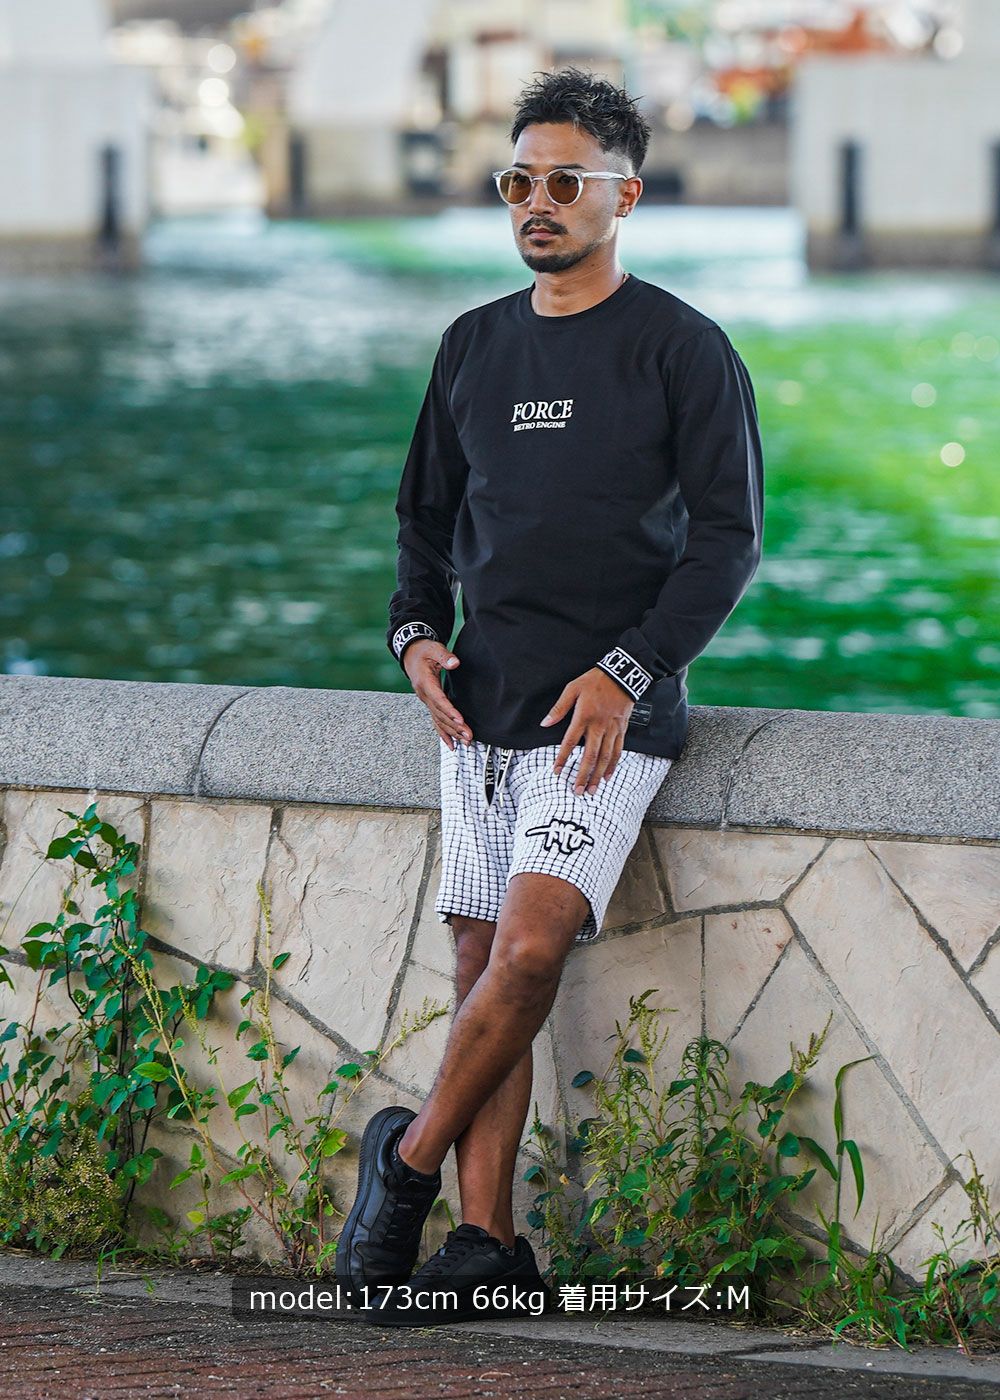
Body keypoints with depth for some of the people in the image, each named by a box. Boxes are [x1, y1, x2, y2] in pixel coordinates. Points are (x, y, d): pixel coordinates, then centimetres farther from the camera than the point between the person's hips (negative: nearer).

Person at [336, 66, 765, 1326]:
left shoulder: (683, 349, -2)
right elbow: (427, 516, 23)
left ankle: (407, 1158, -3)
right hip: (482, 704, 5)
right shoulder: (475, 346, 15)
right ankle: (486, 1244, 3)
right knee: (484, 963, 1)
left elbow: (726, 536, -5)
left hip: (607, 713, -5)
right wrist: (416, 631, 5)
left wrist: (628, 668, -14)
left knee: (530, 947, -20)